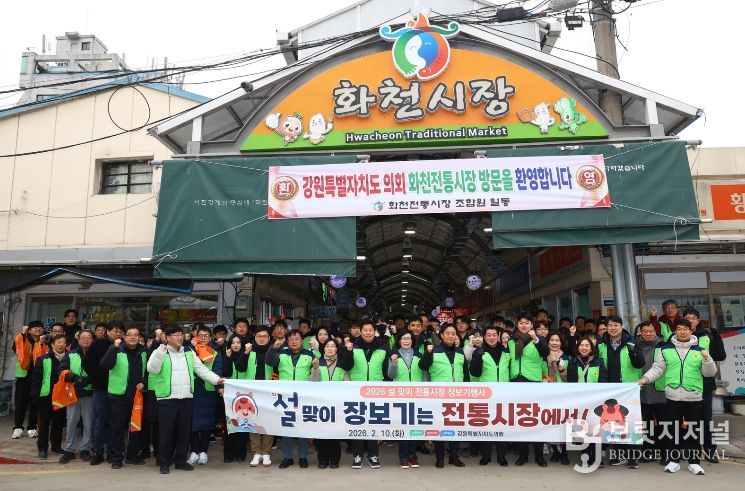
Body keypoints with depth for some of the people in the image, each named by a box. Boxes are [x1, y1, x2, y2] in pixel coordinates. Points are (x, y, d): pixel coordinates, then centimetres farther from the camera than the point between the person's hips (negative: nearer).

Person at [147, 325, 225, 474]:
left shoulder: (189, 353, 13)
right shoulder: (160, 353, 0)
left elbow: (202, 370, 11)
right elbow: (152, 369, -15)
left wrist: (216, 379, 0)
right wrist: (160, 352, -25)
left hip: (186, 398, 4)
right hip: (167, 399, -4)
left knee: (184, 431, 9)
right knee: (166, 432, 1)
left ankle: (181, 460, 22)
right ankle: (164, 463, 15)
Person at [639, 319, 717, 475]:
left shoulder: (700, 350, 4)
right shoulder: (666, 349, 3)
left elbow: (710, 373, 2)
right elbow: (657, 368, 5)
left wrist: (707, 359, -15)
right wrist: (646, 378, -9)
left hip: (694, 397, 0)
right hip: (673, 396, 0)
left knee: (694, 431, 6)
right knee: (674, 429, 9)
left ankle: (694, 462, 20)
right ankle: (674, 460, 20)